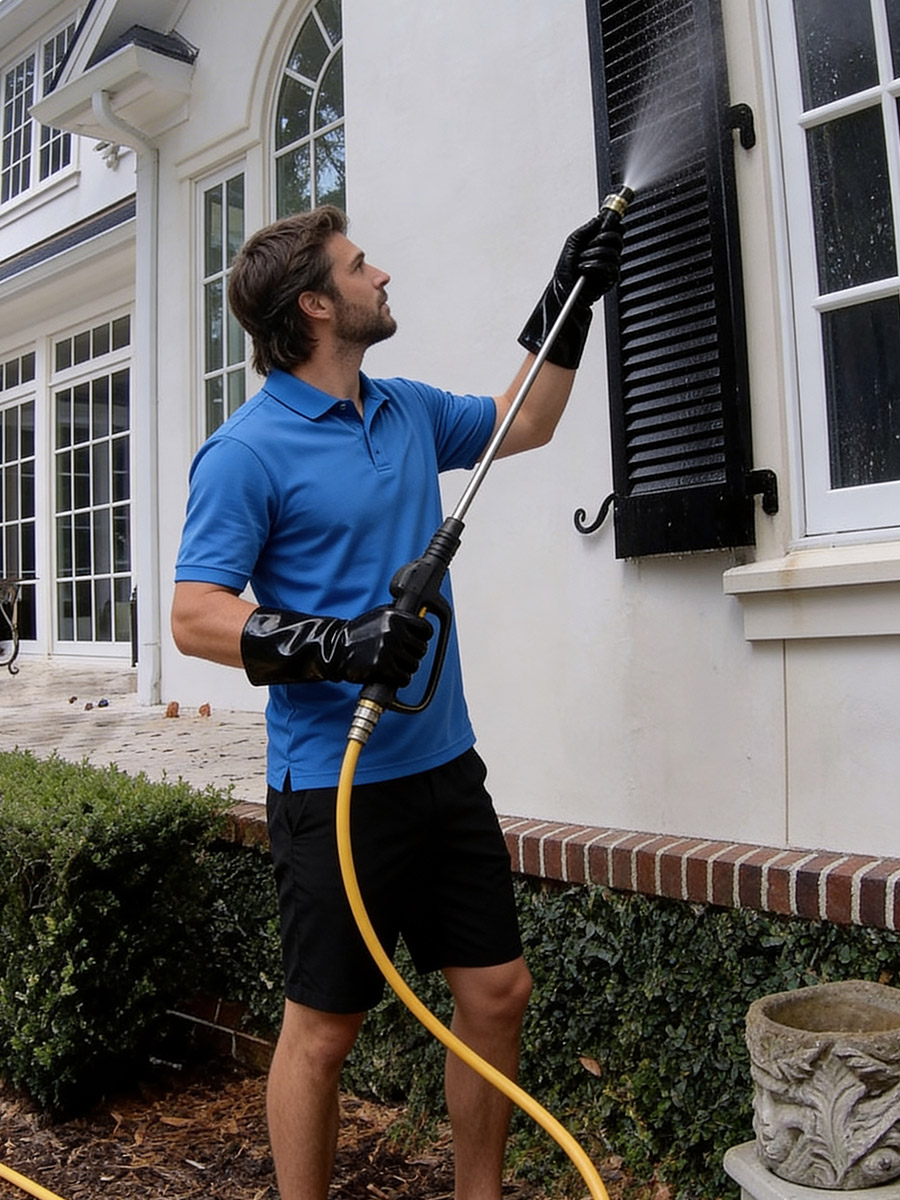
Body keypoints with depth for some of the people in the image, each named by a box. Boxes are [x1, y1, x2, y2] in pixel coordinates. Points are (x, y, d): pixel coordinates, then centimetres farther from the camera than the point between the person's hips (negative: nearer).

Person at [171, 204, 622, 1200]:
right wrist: (331, 644, -27)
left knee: (497, 993, 13)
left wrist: (567, 306, 25)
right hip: (334, 782, -7)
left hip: (444, 763, 7)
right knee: (323, 1027, 7)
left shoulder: (408, 409, 11)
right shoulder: (246, 451, -11)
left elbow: (520, 425, 29)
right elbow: (195, 615, -14)